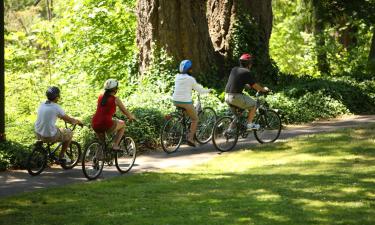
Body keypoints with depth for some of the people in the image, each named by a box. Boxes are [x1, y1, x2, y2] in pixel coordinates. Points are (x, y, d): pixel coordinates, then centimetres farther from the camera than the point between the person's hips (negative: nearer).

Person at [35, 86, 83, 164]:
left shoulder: (42, 105, 8)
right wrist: (78, 121, 19)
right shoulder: (56, 107, -12)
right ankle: (61, 156, 23)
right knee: (69, 133, 18)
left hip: (38, 134, 7)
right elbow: (69, 120, -4)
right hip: (50, 136, -7)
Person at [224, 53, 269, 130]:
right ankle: (249, 124, 9)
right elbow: (255, 86, -1)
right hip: (236, 97, -8)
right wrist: (264, 89, 17)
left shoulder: (234, 70, 16)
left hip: (227, 97, 8)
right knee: (253, 104, 10)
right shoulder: (247, 73, -6)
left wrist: (249, 86, 39)